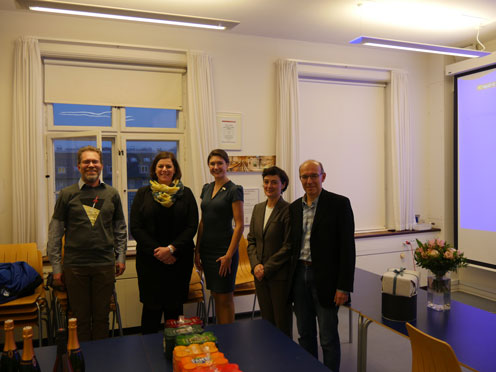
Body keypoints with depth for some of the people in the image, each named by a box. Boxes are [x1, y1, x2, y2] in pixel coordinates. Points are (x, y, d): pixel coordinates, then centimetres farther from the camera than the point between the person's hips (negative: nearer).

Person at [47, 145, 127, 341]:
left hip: (105, 265, 2)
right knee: (80, 318, 9)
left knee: (101, 317, 11)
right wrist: (56, 267, 0)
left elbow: (120, 228, 14)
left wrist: (121, 257, 9)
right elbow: (55, 232, 2)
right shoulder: (67, 194, 1)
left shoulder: (112, 194, 7)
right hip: (75, 266, -1)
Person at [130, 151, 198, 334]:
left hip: (178, 259, 1)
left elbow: (192, 226, -1)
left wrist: (171, 248, -12)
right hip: (150, 259, 0)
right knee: (151, 307, 4)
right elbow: (135, 227, -1)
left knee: (174, 307, 8)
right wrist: (156, 251, -11)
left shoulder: (185, 194, 5)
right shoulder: (143, 194, 5)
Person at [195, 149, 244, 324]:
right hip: (207, 249, 6)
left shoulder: (234, 190, -9)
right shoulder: (206, 188, 11)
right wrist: (197, 250, 9)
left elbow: (239, 225, -12)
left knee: (225, 297, 2)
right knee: (215, 295, 14)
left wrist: (229, 255, -16)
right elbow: (202, 222, 13)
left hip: (224, 250, -6)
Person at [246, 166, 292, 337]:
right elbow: (251, 240, 11)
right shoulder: (258, 208, 9)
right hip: (260, 274, 6)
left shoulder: (288, 210, -11)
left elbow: (288, 246, -14)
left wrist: (267, 268, -13)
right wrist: (255, 265, -3)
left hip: (280, 275, -6)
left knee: (282, 322, 6)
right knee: (266, 319, 15)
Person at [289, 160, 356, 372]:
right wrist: (289, 280, 9)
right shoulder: (294, 207, 8)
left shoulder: (339, 204, -8)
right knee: (305, 334, 16)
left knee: (328, 337, 5)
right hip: (299, 277, 5)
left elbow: (347, 247, -11)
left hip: (325, 279, -5)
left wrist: (344, 286, -14)